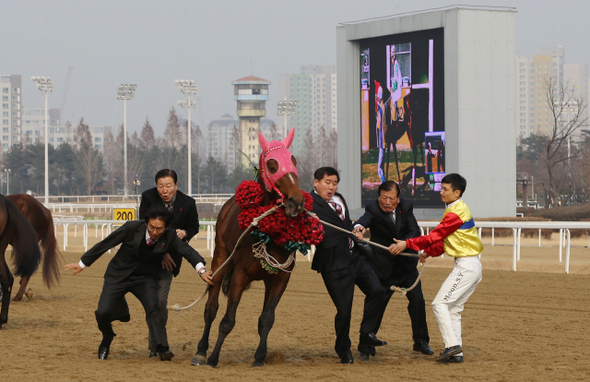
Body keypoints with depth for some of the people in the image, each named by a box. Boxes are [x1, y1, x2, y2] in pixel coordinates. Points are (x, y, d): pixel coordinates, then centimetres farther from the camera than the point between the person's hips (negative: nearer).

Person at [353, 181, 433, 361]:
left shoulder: (406, 207, -5)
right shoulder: (373, 208, -15)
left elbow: (415, 231, -14)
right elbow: (366, 218, -37)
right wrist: (359, 227, -61)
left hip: (407, 264, 3)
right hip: (383, 266, -3)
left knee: (417, 301, 3)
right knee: (376, 304, -7)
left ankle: (420, 342, 21)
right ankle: (365, 347, 2)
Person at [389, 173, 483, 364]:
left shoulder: (456, 212, -15)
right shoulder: (458, 209, 16)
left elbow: (435, 236, -17)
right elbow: (443, 241, 21)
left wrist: (407, 244, -15)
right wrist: (428, 253, 17)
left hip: (466, 266, -10)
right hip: (472, 267, 10)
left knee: (440, 303, -11)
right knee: (453, 309, 11)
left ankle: (452, 345, -16)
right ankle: (456, 353, 10)